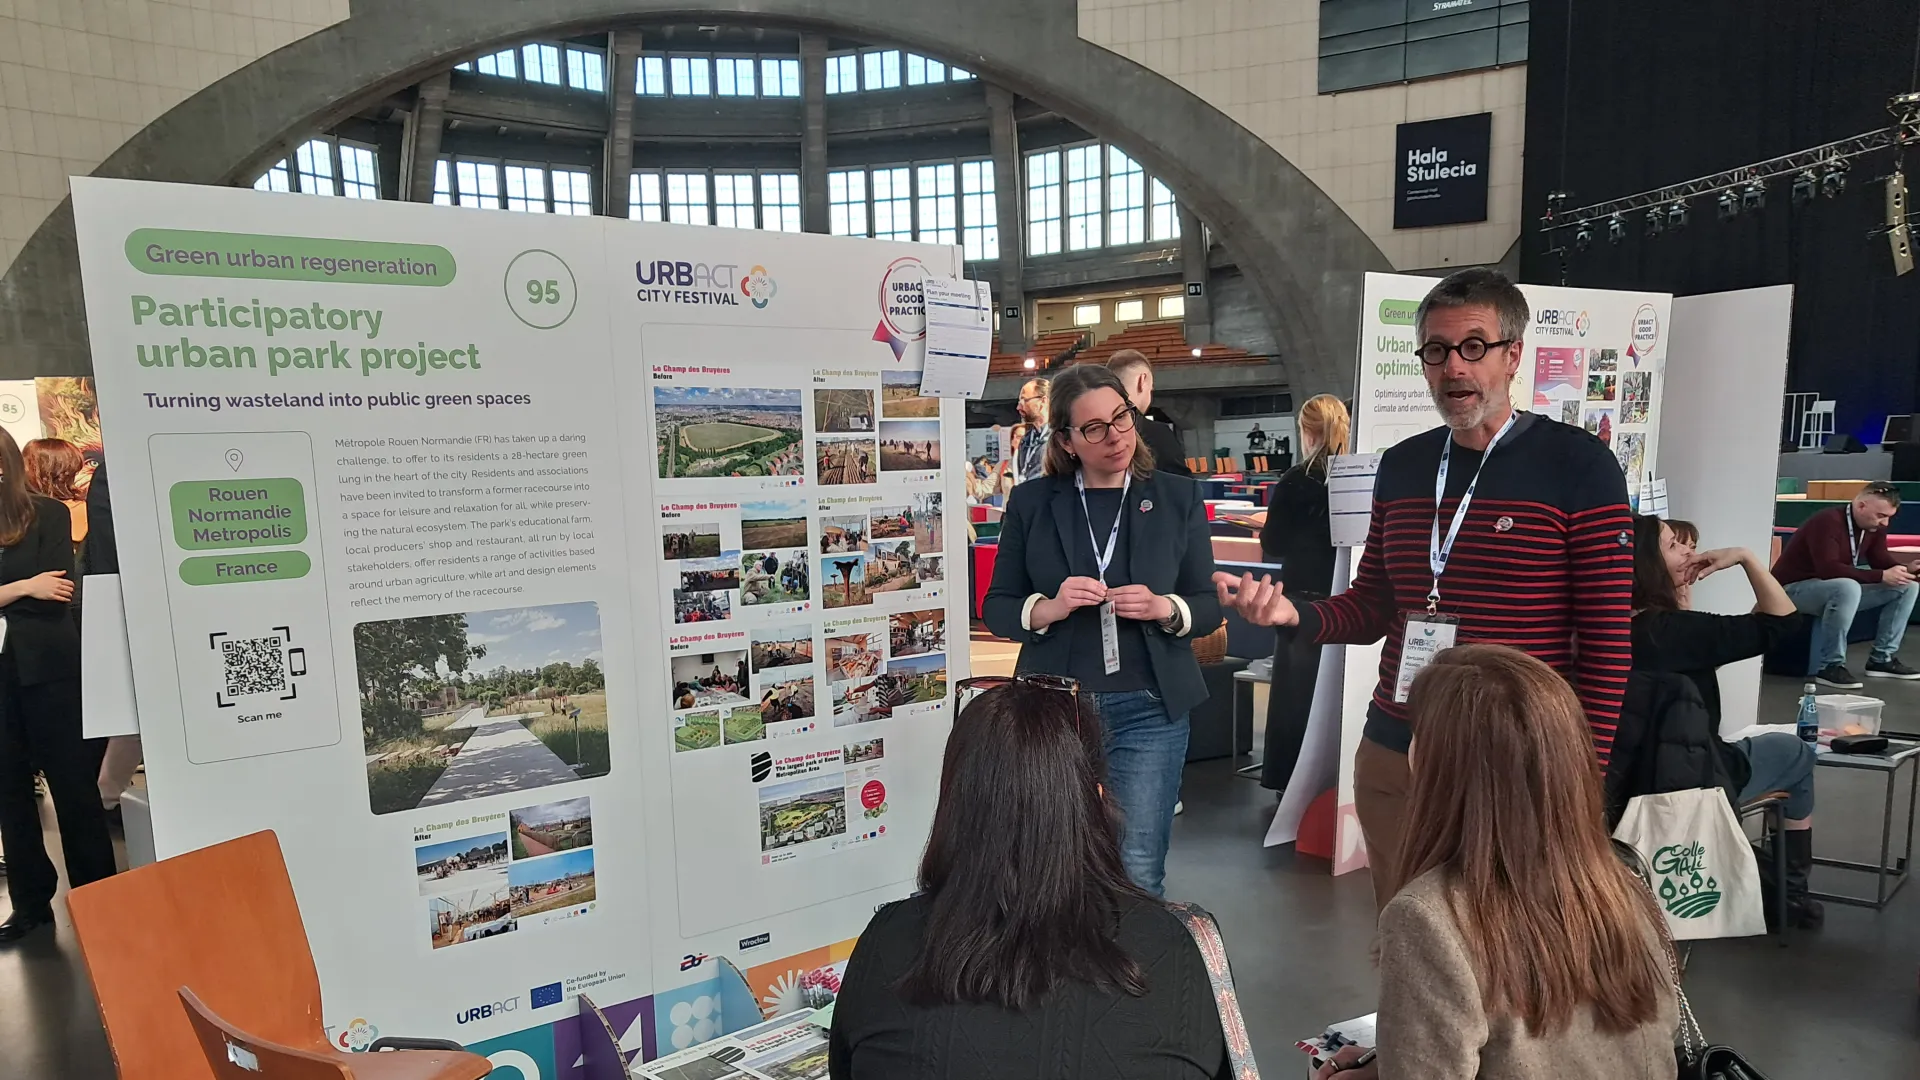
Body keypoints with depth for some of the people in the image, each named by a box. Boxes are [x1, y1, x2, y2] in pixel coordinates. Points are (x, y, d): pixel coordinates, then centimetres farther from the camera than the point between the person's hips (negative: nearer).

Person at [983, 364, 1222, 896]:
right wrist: (1050, 608, -15)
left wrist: (1164, 609, -15)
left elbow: (1208, 607, 6)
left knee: (1139, 875, 2)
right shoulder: (1031, 503, 2)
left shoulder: (1178, 498, 4)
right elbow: (996, 608, 5)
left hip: (1149, 710, 0)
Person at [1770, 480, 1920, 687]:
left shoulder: (1875, 527, 2)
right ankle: (1830, 666, -27)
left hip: (1839, 589, 9)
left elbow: (1881, 560, 7)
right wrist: (1881, 577, -32)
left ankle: (1882, 658, 8)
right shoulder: (1827, 522, -24)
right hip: (1795, 589, -9)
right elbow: (1828, 569, -33)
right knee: (1847, 587, -39)